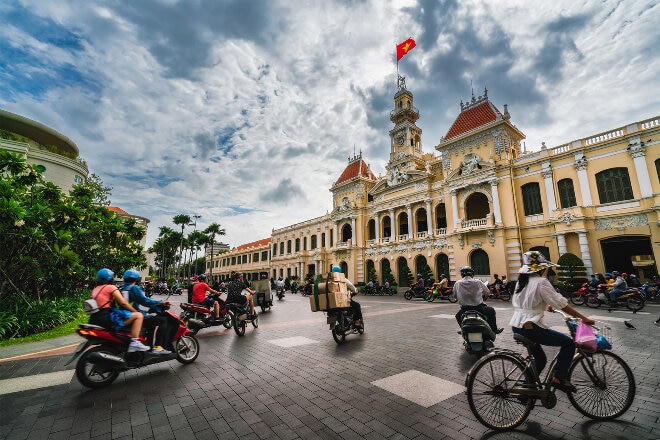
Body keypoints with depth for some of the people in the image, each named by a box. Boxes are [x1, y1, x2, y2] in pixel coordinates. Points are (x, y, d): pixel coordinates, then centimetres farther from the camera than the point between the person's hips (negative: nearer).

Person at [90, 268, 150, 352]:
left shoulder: (95, 289, 19)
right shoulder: (110, 287, -5)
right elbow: (123, 302, -11)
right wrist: (136, 311, -1)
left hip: (96, 320, 10)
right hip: (108, 317, -10)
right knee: (138, 316, -15)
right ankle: (134, 342, -25)